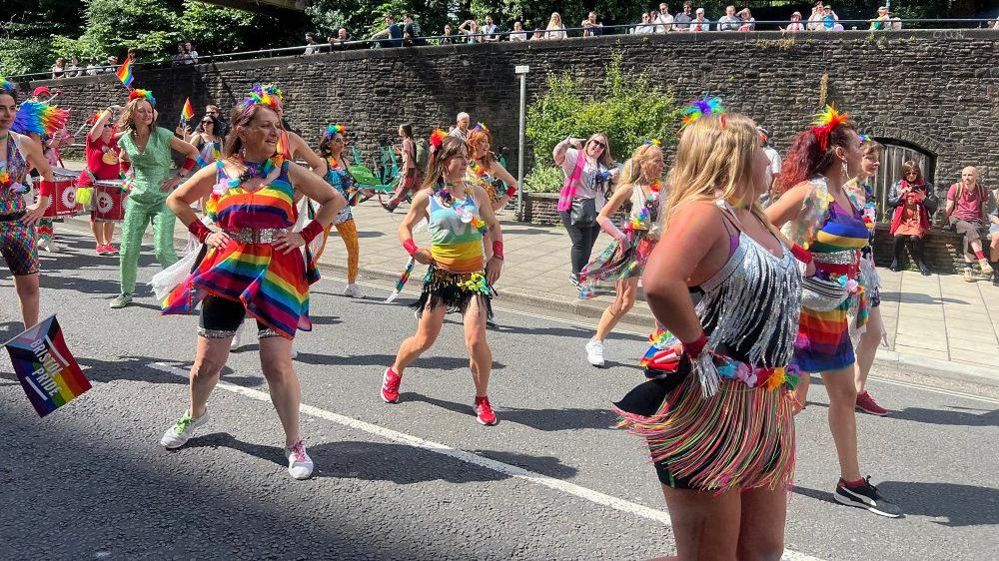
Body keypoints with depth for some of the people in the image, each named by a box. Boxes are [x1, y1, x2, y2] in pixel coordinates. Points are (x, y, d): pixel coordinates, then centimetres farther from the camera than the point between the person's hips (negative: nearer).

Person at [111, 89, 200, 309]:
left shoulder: (162, 135, -8)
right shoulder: (126, 139, 4)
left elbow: (193, 153, -3)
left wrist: (178, 178, -6)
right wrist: (128, 181, 10)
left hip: (163, 199, -4)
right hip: (137, 198, 4)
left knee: (163, 249, -12)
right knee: (128, 248, 4)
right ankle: (126, 292, 21)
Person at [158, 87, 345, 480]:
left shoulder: (288, 172, 1)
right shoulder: (217, 173, 3)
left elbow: (334, 200, 8)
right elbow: (176, 200, 17)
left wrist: (306, 235, -2)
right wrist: (203, 233, 3)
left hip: (276, 274, -2)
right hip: (227, 271, 2)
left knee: (277, 362, -8)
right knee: (208, 360, 9)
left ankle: (294, 443, 8)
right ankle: (195, 414, 41)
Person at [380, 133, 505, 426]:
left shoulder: (476, 193, 3)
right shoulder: (426, 197, -2)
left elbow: (493, 226, 16)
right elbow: (405, 227, 11)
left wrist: (497, 256, 4)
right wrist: (415, 251, -6)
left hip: (474, 274, 1)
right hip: (440, 274, 0)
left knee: (476, 340, -12)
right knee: (424, 340, 8)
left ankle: (482, 400, 9)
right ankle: (394, 373, 39)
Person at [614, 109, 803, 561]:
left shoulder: (754, 217, 12)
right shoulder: (703, 211, -16)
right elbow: (659, 283, -36)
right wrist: (697, 345, -22)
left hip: (764, 409, 9)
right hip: (709, 405, -9)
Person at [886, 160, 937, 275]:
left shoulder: (926, 186, 9)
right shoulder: (897, 185, 11)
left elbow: (934, 205, 6)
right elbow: (890, 202, 6)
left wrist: (924, 198, -13)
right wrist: (901, 195, -9)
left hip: (918, 220, -1)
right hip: (901, 219, 1)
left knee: (914, 237, -32)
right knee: (898, 236, -30)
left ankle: (921, 262, -11)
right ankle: (896, 260, -5)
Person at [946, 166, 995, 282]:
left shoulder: (982, 190, 10)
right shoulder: (955, 188, 4)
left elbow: (983, 210, 16)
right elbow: (948, 209, 3)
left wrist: (983, 222, 3)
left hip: (974, 220, 1)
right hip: (957, 219, -1)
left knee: (968, 236, -34)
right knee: (970, 229, -36)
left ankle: (968, 268, -35)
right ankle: (983, 261, -42)